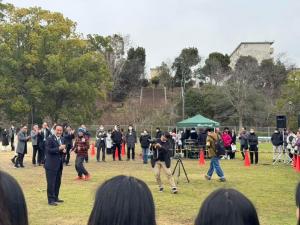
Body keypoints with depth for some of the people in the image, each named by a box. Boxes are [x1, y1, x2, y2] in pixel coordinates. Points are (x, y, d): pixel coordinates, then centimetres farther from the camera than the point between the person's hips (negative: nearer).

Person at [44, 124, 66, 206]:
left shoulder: (62, 139, 12)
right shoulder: (49, 139, -11)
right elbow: (48, 150, -20)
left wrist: (64, 150, -4)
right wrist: (59, 148, -26)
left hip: (59, 165, 8)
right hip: (51, 165, -8)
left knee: (58, 182, 14)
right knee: (51, 183, -2)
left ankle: (55, 198, 26)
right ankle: (51, 200, 4)